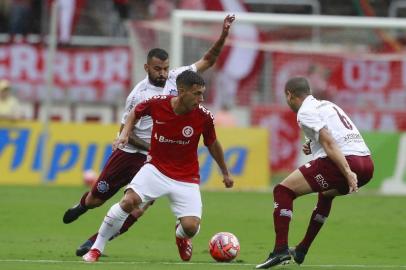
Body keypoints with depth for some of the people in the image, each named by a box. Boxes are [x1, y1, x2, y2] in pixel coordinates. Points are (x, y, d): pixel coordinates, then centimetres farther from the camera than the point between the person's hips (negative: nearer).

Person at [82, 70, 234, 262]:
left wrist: (225, 173, 17)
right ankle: (96, 249, -8)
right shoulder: (157, 104, -15)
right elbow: (135, 113, 10)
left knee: (190, 227, -15)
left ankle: (181, 235, 27)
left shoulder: (203, 117, -14)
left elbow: (212, 145, 6)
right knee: (128, 201, -25)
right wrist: (125, 134, -5)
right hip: (156, 168, 0)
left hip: (186, 178, 0)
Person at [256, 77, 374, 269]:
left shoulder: (305, 112, -1)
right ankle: (301, 251, 40)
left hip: (345, 162, -9)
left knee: (283, 191, -1)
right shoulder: (327, 105, 28)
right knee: (327, 193, 37)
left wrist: (348, 173, -21)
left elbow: (329, 143, -14)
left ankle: (280, 250, -13)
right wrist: (312, 146, 22)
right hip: (367, 164, 9)